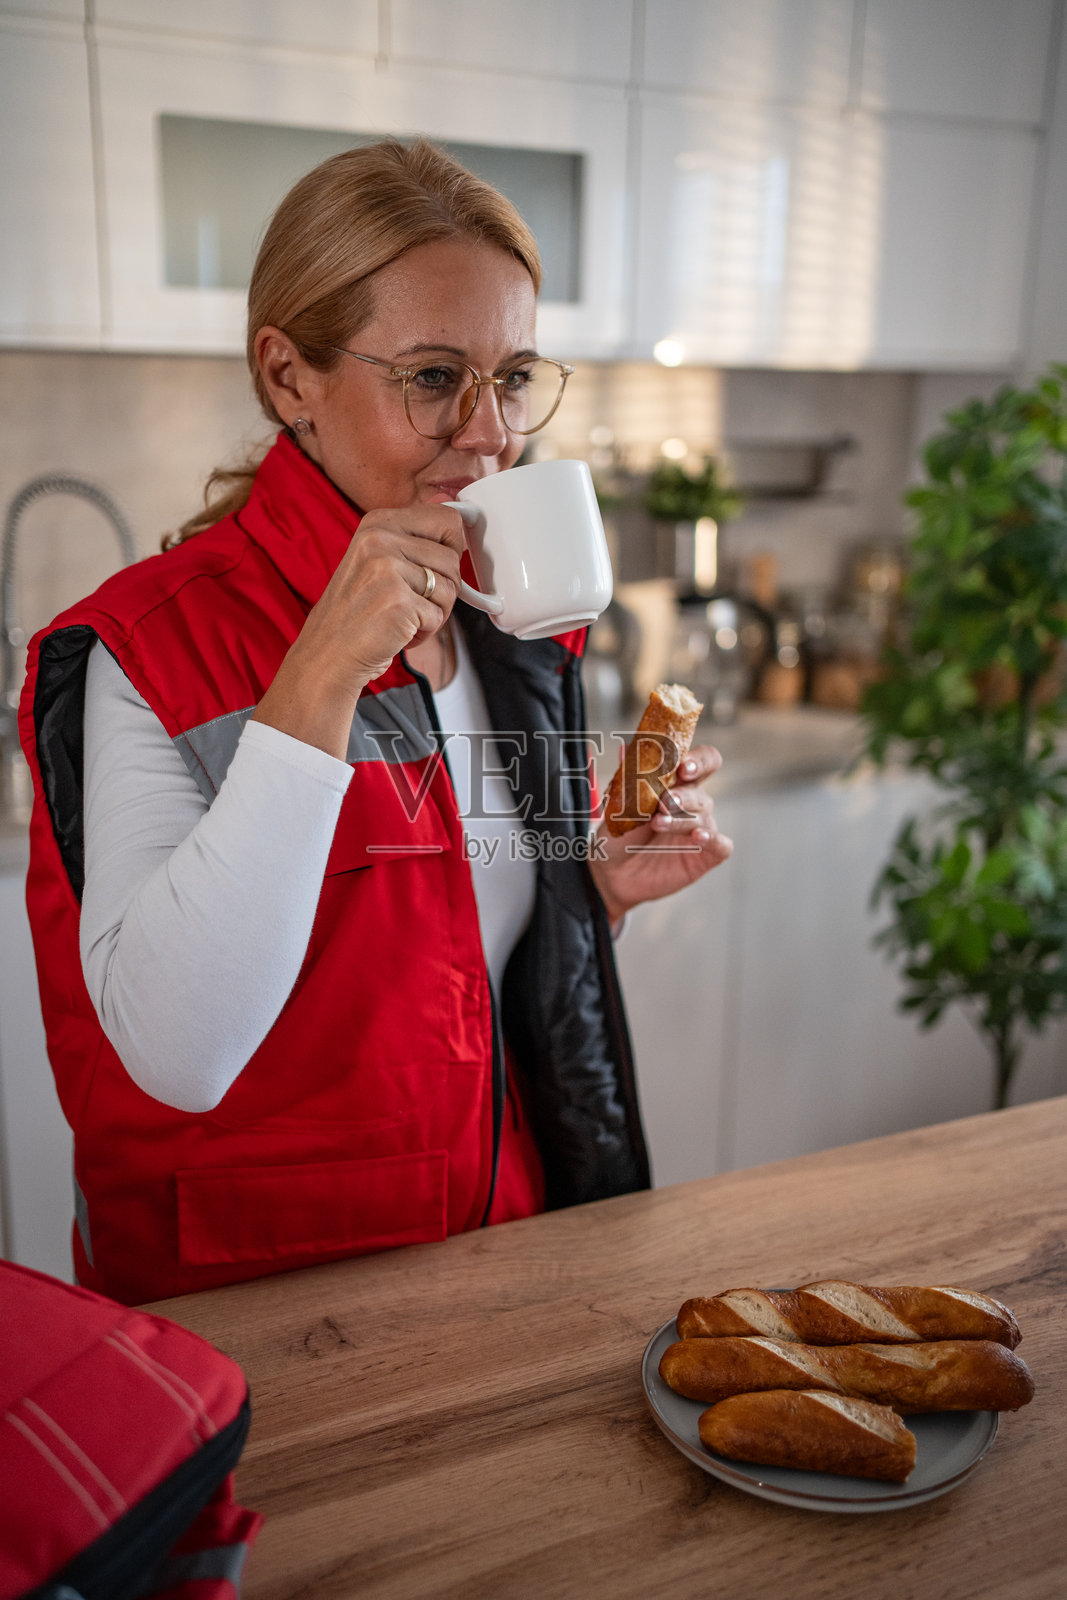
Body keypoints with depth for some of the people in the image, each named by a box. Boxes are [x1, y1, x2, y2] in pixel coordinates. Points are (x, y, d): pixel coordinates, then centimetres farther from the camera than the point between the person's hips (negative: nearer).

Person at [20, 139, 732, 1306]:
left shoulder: (521, 626, 3)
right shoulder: (148, 649, -15)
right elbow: (177, 1055, -25)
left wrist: (604, 886, -6)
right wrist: (318, 680, -28)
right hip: (242, 1310, -3)